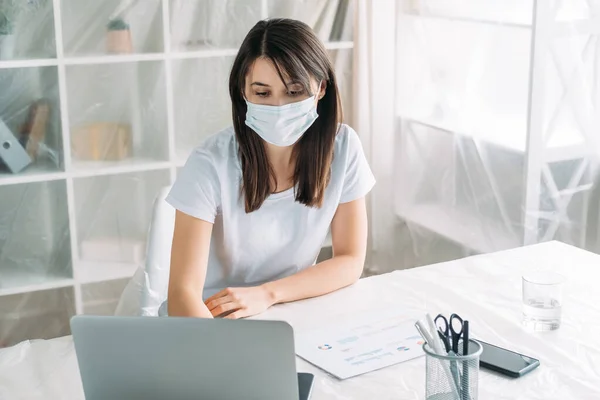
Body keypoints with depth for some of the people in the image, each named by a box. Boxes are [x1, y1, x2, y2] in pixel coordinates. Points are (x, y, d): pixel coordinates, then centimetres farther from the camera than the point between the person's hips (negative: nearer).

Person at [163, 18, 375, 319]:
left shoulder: (343, 147, -12)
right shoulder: (211, 164, -21)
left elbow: (350, 261, -6)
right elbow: (182, 292, -26)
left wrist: (267, 294, -19)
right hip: (210, 321, -3)